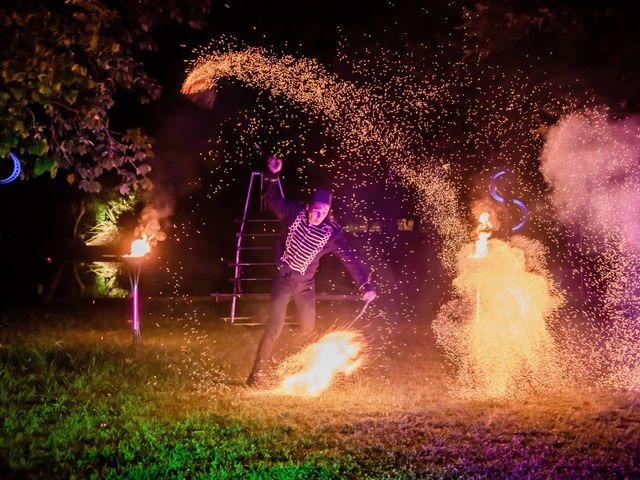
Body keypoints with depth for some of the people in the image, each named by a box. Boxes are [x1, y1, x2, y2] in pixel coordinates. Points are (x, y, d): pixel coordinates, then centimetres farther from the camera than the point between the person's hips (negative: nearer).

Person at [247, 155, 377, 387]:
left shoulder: (332, 232, -14)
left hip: (306, 284, 2)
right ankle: (257, 373, -5)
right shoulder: (294, 213, -14)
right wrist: (272, 175, -11)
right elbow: (273, 199, 3)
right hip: (283, 280, -2)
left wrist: (366, 285, -17)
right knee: (275, 327, -13)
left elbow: (349, 259, -13)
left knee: (308, 329, 11)